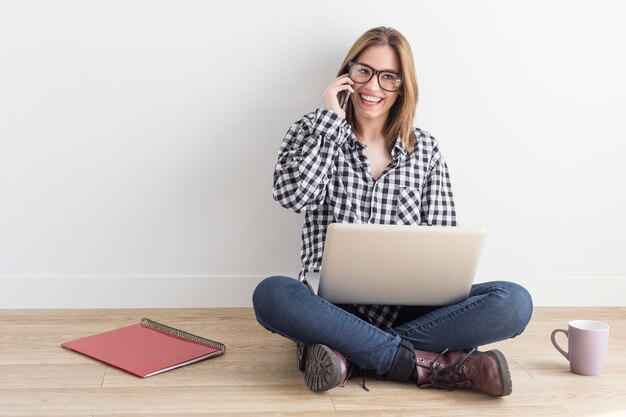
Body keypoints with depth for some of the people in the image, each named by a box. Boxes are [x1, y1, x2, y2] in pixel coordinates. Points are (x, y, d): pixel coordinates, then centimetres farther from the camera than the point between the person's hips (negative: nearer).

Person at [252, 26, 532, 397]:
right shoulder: (314, 133, 9)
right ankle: (427, 365, -28)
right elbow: (293, 195, -11)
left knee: (514, 302, -23)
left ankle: (351, 357, -25)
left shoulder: (425, 149, 13)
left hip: (407, 307, 2)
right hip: (334, 306, -2)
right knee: (272, 295, -36)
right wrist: (329, 118, -7)